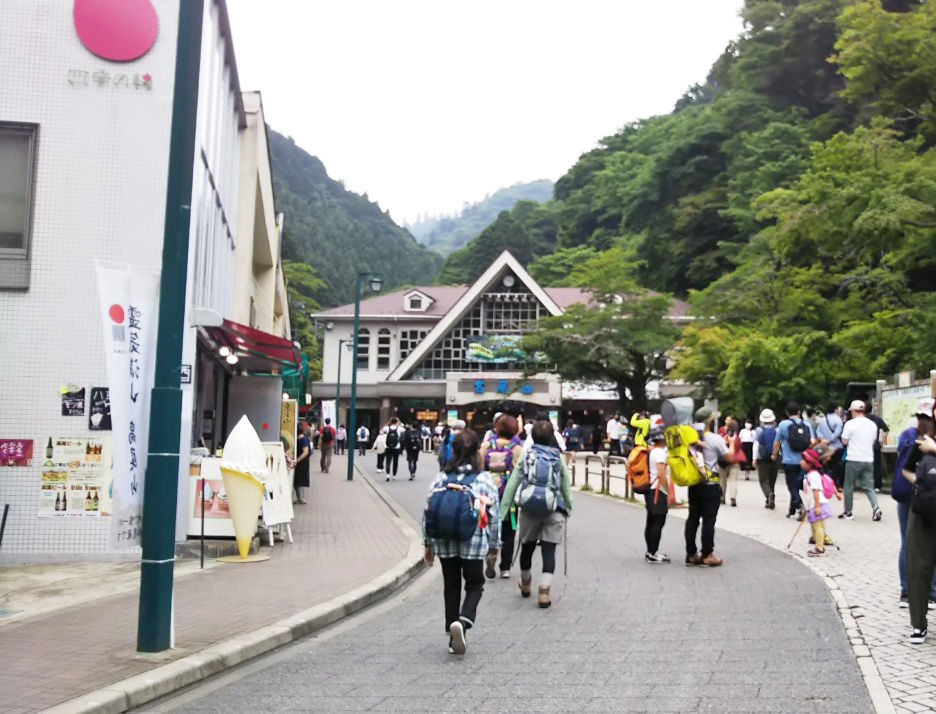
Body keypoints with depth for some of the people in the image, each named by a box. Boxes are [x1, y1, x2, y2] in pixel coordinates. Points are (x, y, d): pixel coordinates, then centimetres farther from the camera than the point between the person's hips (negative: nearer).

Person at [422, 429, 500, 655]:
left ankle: (454, 637, 18)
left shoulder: (441, 479, 0)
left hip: (444, 543, 2)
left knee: (451, 587, 14)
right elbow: (493, 514, -2)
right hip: (473, 543, -2)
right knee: (475, 585, 13)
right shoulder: (484, 480, -5)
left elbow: (428, 512, 2)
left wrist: (428, 543, 12)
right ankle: (463, 621, -13)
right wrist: (494, 543, 10)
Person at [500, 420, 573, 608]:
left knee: (527, 547, 19)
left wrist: (502, 511, -2)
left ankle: (525, 584, 40)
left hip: (529, 508, 1)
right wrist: (568, 507, 19)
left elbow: (512, 484, -2)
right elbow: (566, 485, 6)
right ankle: (544, 590, -13)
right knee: (549, 550, -1)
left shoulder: (525, 455, 4)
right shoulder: (557, 457, 5)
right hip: (553, 510, -1)